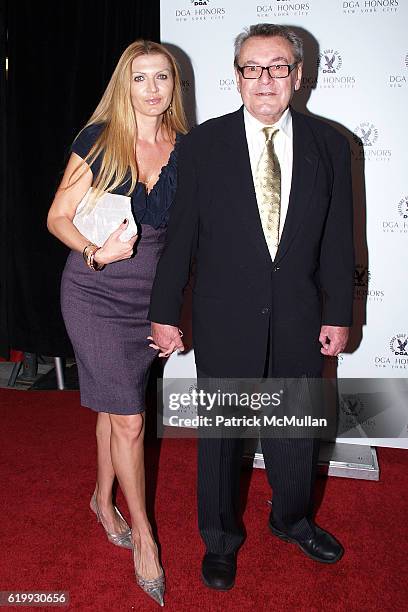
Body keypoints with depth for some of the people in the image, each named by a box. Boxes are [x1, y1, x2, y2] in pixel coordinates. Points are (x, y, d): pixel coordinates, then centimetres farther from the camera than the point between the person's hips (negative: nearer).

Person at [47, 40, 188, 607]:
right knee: (129, 418, -3)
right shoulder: (98, 140, -7)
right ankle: (144, 536, 16)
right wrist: (95, 251, -23)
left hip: (150, 296, 4)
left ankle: (104, 499, 40)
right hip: (95, 293, -3)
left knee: (115, 405, 17)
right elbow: (59, 217, -4)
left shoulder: (184, 148, 2)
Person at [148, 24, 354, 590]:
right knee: (221, 432, 12)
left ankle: (292, 519, 46)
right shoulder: (203, 144, -4)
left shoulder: (328, 144, 1)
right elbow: (180, 235, -4)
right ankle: (220, 538, 36)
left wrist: (338, 313, 3)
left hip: (299, 316, 2)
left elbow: (338, 238, 3)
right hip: (225, 317, -2)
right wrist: (165, 313, -4)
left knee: (296, 427, 18)